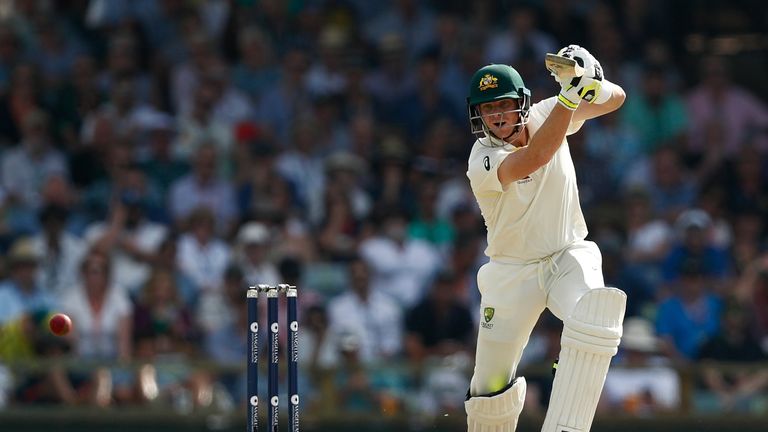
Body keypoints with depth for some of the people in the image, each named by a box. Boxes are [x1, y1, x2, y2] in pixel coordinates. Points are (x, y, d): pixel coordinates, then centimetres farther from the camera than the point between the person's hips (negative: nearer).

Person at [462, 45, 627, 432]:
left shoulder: (544, 115, -7)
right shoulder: (482, 162, -21)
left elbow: (616, 99, -7)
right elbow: (535, 158, -40)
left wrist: (592, 82, -31)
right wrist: (571, 95, -46)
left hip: (569, 258, 2)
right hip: (512, 272, -1)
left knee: (594, 320, -33)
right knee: (491, 389, 2)